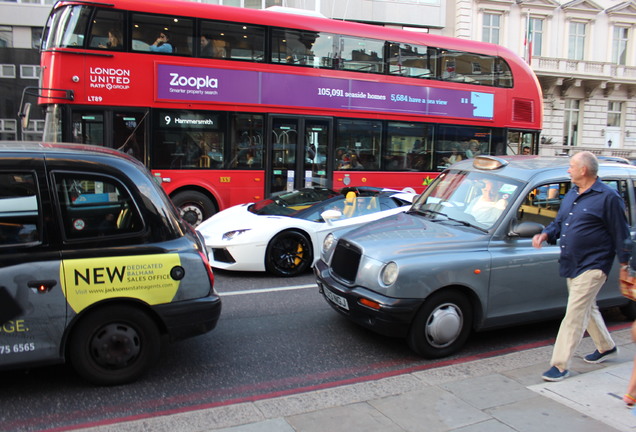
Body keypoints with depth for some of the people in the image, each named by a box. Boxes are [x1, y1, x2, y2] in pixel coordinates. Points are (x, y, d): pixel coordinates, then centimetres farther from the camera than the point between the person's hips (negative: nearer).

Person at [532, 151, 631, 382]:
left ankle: (560, 365, -4)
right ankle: (606, 347, 44)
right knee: (587, 308, 22)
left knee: (575, 314, -8)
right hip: (571, 265, 9)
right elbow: (559, 223, 18)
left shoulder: (608, 197, -13)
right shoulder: (572, 194, 11)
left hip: (592, 266, -9)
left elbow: (621, 233, -9)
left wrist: (624, 264, -6)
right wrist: (545, 235, -2)